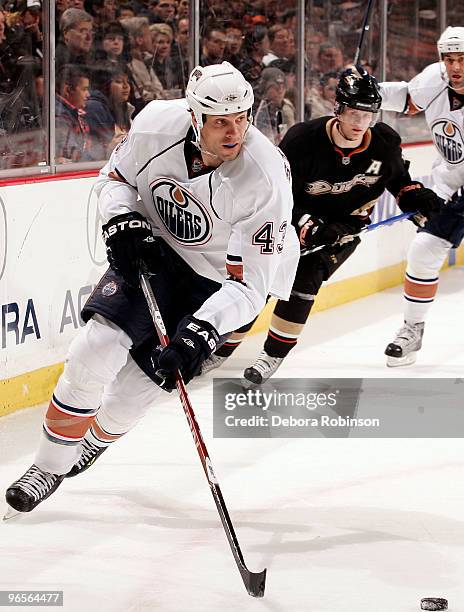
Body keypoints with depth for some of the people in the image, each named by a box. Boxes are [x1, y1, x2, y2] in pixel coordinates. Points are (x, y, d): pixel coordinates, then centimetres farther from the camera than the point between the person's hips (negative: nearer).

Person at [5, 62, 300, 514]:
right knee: (94, 352, -16)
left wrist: (201, 332, -41)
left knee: (138, 384, -4)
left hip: (218, 279, -3)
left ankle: (95, 441, 31)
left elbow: (249, 284, -28)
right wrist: (122, 224, -18)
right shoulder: (157, 124, -21)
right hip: (153, 251, 3)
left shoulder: (265, 178, -31)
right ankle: (48, 466, 3)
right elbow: (115, 176, 1)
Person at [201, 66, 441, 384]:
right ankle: (221, 347, 16)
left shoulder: (385, 142, -17)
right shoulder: (303, 140, -28)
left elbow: (398, 178, 7)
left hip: (347, 223, 1)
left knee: (304, 278, -19)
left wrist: (416, 196, -13)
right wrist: (310, 229, -35)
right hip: (296, 216, -1)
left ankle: (273, 356, -2)